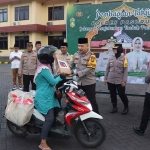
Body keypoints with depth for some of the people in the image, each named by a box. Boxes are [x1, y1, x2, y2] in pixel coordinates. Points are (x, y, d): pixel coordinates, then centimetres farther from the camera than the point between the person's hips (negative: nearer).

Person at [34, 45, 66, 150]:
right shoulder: (44, 68, -19)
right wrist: (60, 77, -2)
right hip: (44, 98, -11)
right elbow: (53, 81, -19)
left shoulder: (45, 66, 14)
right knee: (50, 118, -15)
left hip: (48, 96, 11)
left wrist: (60, 77, 5)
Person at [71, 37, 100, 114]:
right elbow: (71, 65, 12)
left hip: (89, 83, -6)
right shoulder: (76, 54, 5)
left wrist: (78, 73, -28)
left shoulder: (91, 56, -13)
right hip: (79, 82, 6)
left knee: (91, 100, 2)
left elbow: (89, 69, -22)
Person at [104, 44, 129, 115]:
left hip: (120, 81, -4)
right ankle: (114, 107, 26)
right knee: (112, 94, 11)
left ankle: (126, 107, 21)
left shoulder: (124, 58, -6)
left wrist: (124, 81, -12)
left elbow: (125, 70, -7)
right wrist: (105, 78, 8)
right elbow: (107, 69, 10)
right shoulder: (111, 58, 6)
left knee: (122, 94, 0)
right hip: (110, 81, 4)